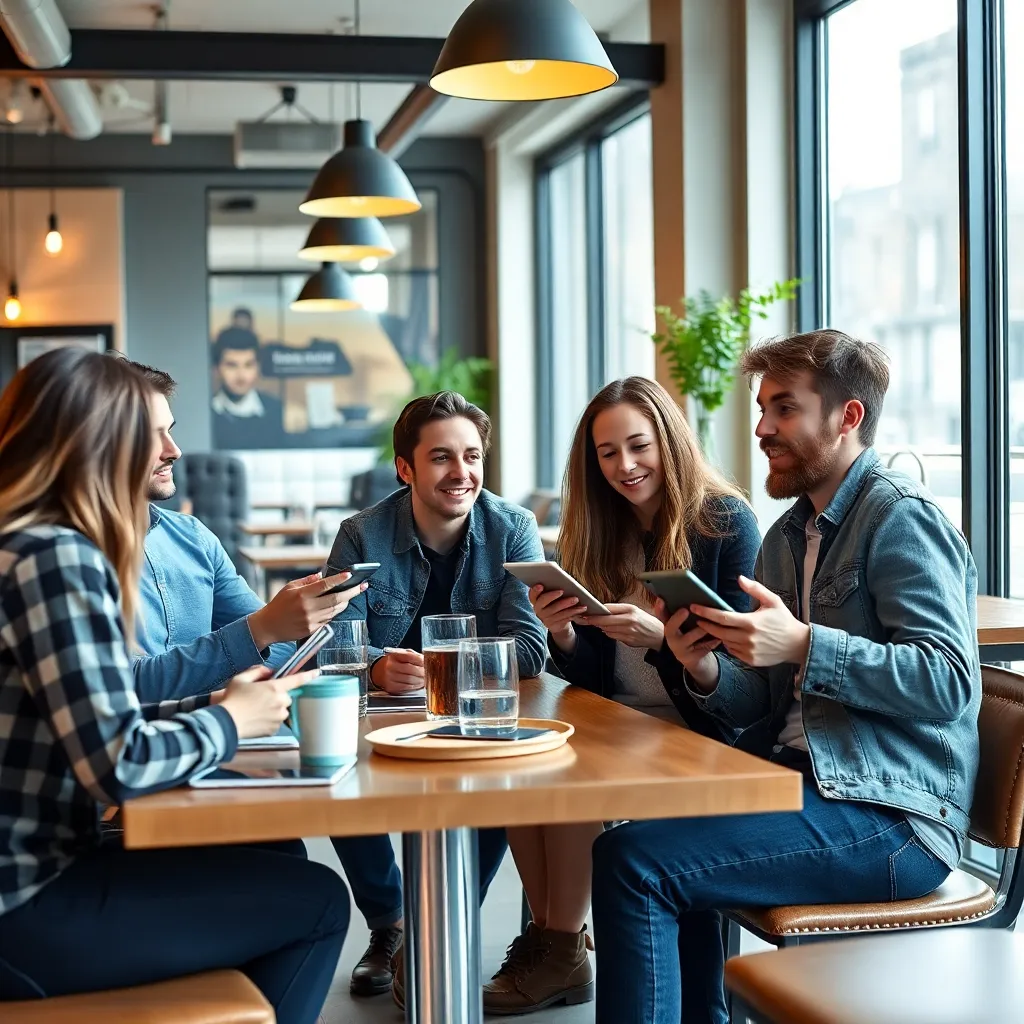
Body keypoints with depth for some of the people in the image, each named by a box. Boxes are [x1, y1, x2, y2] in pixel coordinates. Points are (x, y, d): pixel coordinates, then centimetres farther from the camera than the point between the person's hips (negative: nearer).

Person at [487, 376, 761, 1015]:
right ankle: (546, 933, -8)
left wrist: (659, 637, -28)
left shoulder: (728, 523, -7)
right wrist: (561, 634, -13)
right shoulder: (604, 537, 11)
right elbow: (590, 677, 8)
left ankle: (565, 956, -11)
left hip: (698, 734, -6)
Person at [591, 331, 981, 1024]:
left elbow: (949, 682, -20)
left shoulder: (900, 517, -9)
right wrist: (707, 673, -5)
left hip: (892, 813, -10)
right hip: (810, 779, 10)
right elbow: (762, 707, 16)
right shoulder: (788, 535, 18)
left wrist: (802, 646, -27)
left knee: (631, 860, -19)